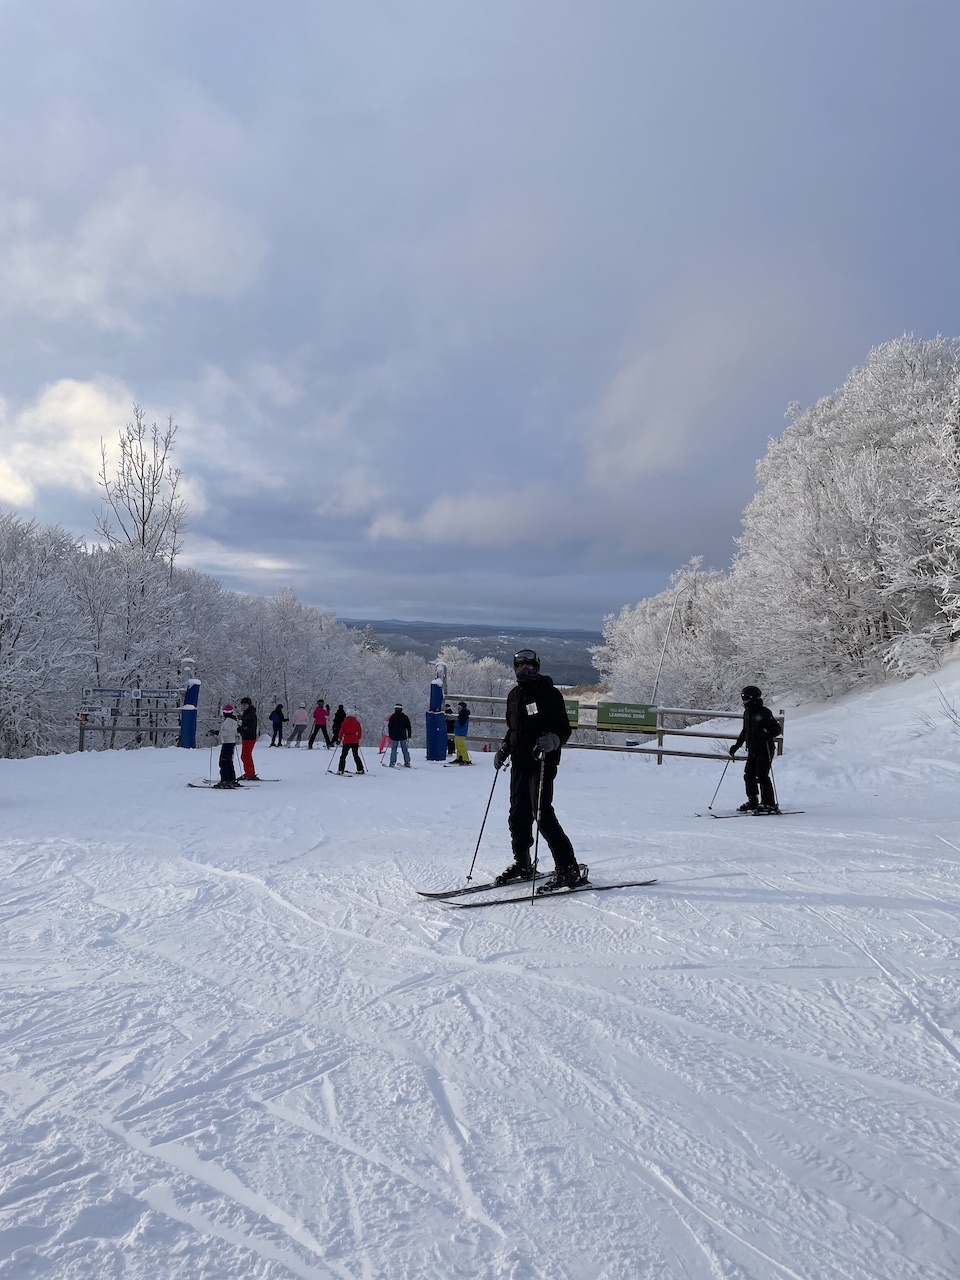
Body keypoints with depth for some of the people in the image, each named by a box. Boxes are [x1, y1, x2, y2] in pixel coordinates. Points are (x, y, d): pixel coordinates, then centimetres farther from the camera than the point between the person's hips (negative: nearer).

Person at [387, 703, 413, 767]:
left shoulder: (392, 717, -2)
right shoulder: (405, 717, 2)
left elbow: (389, 726, 2)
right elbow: (409, 726, 6)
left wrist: (390, 735, 12)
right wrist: (409, 734, 15)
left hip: (394, 736, -1)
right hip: (403, 736, 2)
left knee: (393, 749, 1)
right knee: (405, 749, 7)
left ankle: (392, 762, -7)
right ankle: (407, 762, 8)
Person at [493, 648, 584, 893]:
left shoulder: (549, 693, -6)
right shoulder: (514, 695, 15)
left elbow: (564, 729, -8)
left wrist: (552, 740, -29)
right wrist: (504, 748, 12)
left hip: (542, 762, -7)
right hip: (519, 762, 7)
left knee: (542, 814, -15)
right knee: (518, 814, 10)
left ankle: (569, 869, -10)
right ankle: (522, 864, 25)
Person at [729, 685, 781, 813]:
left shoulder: (764, 712, -12)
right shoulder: (747, 713, 12)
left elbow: (777, 729, -11)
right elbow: (745, 732, 24)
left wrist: (768, 734, -31)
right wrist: (736, 746, 24)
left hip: (765, 749, -8)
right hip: (752, 750, 8)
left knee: (762, 776, -9)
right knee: (749, 775, 7)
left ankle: (770, 804, -1)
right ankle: (752, 802, 19)